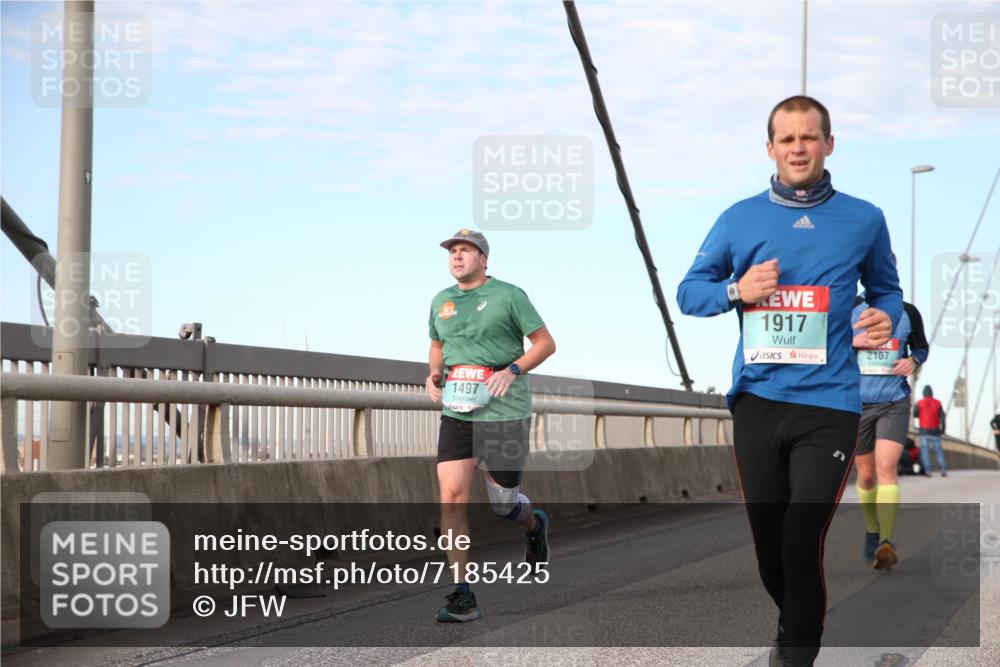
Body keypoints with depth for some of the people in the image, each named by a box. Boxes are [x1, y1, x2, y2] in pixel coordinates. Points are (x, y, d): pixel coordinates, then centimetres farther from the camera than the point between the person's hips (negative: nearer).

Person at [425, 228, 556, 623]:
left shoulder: (508, 295, -3)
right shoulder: (441, 301, 12)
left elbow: (546, 343, -2)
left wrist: (512, 371, -17)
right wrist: (433, 374, 7)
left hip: (504, 410, -4)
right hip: (457, 412, 4)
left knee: (502, 504, 4)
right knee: (451, 495, -12)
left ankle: (534, 524, 43)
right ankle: (462, 597, -10)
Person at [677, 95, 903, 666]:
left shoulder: (864, 220, 4)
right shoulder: (740, 218, 5)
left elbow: (887, 290, 18)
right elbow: (689, 291, 9)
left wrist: (886, 318, -5)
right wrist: (736, 289, -10)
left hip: (829, 405, -2)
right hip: (757, 401, 2)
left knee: (802, 544, -11)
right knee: (768, 543, 12)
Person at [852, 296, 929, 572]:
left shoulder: (908, 312, 3)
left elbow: (922, 347, 18)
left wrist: (914, 361, -5)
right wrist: (850, 341, -16)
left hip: (895, 403, -1)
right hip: (857, 403, 1)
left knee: (886, 468, -19)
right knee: (866, 474, 10)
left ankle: (886, 544, -26)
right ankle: (872, 533, 33)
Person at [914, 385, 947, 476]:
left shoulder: (919, 403, -1)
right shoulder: (937, 403, 3)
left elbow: (915, 414, 5)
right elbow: (942, 416, -1)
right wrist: (942, 428, 5)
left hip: (924, 430, -1)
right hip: (935, 430, 1)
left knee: (924, 450, -2)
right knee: (938, 450, 6)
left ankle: (928, 470, -13)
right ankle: (943, 469, -4)